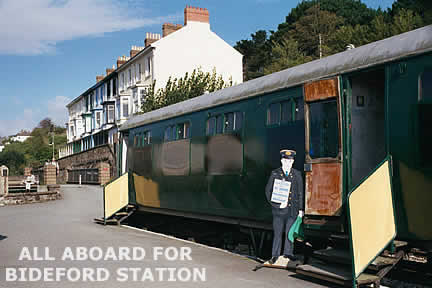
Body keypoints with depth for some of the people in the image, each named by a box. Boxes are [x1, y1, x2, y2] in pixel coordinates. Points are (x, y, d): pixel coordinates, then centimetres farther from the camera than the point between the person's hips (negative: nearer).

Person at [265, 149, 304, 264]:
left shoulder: (297, 175, 6)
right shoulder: (275, 174, 1)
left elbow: (300, 193, 10)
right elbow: (268, 191, 2)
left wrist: (300, 209, 6)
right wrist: (276, 204, -9)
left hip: (292, 209, 2)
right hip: (278, 209, -2)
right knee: (277, 233, 1)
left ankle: (288, 252, 23)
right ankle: (275, 255, 11)